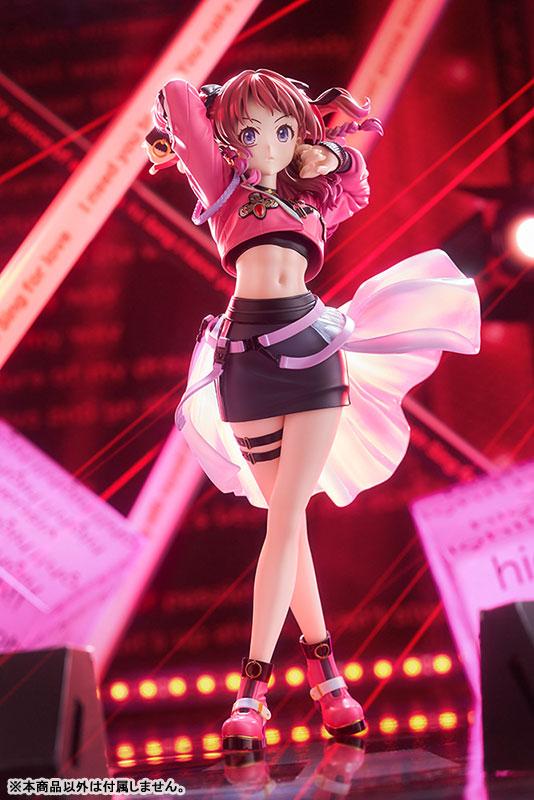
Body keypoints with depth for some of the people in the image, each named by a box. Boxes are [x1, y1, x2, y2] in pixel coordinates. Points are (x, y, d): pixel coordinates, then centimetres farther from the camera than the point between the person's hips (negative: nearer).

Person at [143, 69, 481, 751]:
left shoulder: (313, 201, 19)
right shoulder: (224, 187, 12)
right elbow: (177, 94, 9)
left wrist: (331, 157, 25)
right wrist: (177, 138, 25)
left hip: (313, 350, 1)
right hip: (247, 356, -1)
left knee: (285, 518, -7)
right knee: (287, 519, 4)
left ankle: (254, 684, -7)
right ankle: (321, 661, 14)